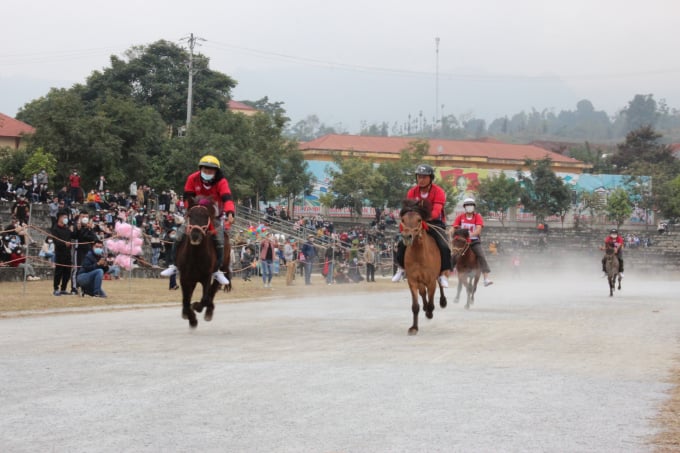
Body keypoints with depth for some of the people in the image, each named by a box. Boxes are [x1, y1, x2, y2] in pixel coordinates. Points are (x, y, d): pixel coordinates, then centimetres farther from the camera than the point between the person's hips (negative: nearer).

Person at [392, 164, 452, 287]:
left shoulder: (438, 192, -17)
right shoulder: (412, 192, -4)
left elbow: (436, 212, -30)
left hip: (435, 223, -3)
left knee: (444, 247, -25)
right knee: (402, 244, -12)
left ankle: (443, 275, -12)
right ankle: (401, 268, 13)